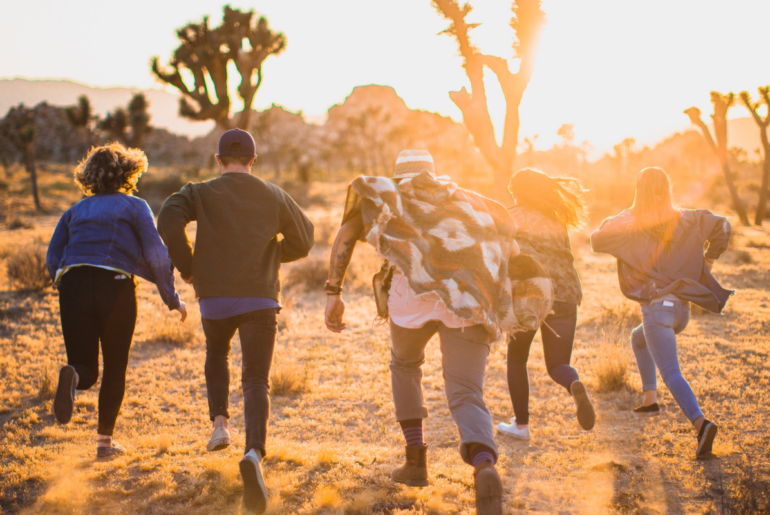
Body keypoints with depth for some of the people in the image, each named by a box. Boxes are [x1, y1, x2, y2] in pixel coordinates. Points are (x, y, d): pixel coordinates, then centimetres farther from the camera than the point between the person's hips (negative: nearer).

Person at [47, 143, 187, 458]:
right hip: (115, 287, -3)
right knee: (115, 369, 13)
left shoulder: (75, 211, 20)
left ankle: (72, 376, -30)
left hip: (73, 285, 3)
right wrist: (172, 298, 5)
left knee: (87, 371, 6)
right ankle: (105, 440, 13)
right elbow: (156, 254, -1)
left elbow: (53, 259, 12)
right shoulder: (134, 207, 9)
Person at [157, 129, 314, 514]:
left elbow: (169, 220, -16)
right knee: (256, 382, -4)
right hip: (260, 299, 0)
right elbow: (303, 241, 17)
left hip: (215, 298, 0)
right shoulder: (274, 197, 8)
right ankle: (254, 453, -29)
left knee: (216, 354, 32)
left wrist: (185, 266, -2)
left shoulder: (201, 193, 2)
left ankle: (220, 423, 16)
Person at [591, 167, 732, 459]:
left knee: (671, 374, -12)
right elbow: (721, 225, 9)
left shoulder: (630, 223, -6)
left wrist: (612, 221, 10)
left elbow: (597, 241, -8)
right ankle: (650, 398, 29)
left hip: (657, 307, -6)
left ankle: (700, 423, -32)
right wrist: (707, 261, 17)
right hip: (682, 306, 6)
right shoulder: (685, 220, 8)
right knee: (638, 339, 33)